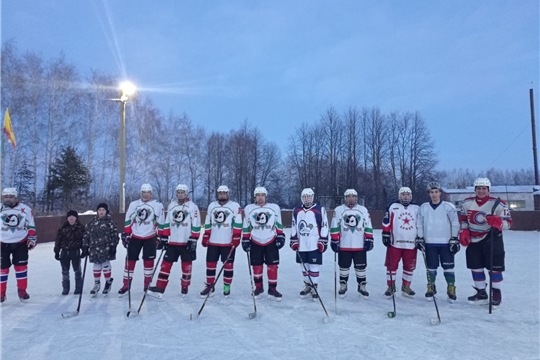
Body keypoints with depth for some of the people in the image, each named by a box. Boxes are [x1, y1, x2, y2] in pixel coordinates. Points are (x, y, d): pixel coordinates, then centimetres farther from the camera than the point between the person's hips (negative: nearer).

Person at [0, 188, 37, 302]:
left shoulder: (25, 209, -5)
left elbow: (31, 225, 4)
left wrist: (32, 238, 0)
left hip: (20, 243, 0)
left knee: (21, 266, 3)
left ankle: (22, 290, 14)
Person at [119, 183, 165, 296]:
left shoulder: (158, 205, -2)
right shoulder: (133, 204, 4)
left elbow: (161, 223, 0)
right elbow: (128, 220, 5)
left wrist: (161, 237, -1)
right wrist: (126, 234, 0)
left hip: (150, 238, -1)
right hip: (135, 237, 2)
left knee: (148, 260, 4)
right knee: (130, 260, 3)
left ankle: (147, 283, 18)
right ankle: (126, 284, 14)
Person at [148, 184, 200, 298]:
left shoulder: (193, 207, -5)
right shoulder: (171, 206, 9)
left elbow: (196, 225, -8)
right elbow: (167, 224, 12)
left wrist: (193, 240, -13)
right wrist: (163, 238, 8)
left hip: (186, 243, -3)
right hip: (172, 242, 4)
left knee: (186, 265, 5)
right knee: (166, 263, 0)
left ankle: (185, 287, 21)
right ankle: (160, 287, 3)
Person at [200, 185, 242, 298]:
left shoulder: (235, 206, -4)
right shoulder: (211, 205, 9)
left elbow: (238, 224, -7)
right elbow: (207, 224, 13)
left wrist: (236, 239, -12)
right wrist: (205, 237, 9)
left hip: (228, 242, -3)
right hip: (213, 241, 4)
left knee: (228, 265, 3)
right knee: (210, 263, 6)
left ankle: (227, 287, 15)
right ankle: (210, 286, 17)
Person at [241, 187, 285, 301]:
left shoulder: (275, 208, 1)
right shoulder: (248, 209, 2)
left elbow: (278, 224, 6)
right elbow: (246, 226, 5)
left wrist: (280, 237, -1)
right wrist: (245, 240, 2)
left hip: (271, 242, 0)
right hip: (255, 242, 1)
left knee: (272, 266, -3)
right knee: (257, 266, 5)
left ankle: (272, 290, 6)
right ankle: (258, 288, 21)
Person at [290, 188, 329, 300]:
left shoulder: (320, 210, -6)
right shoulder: (296, 211, 8)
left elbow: (324, 227, -5)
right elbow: (293, 226, 13)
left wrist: (323, 242, -8)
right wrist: (293, 240, 9)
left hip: (315, 245, -4)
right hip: (301, 245, 4)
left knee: (314, 267, 1)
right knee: (304, 267, 14)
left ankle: (314, 288, 14)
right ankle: (307, 286, 30)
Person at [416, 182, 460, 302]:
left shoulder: (448, 207, -4)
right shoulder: (423, 207, 3)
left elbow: (455, 224, -2)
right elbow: (419, 224, 9)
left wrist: (454, 240, -6)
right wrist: (419, 239, 5)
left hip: (446, 243, -2)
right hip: (430, 243, 2)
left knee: (448, 267, 2)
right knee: (431, 267, 9)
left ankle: (451, 290, 14)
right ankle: (431, 289, 22)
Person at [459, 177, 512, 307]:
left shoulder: (498, 204, -15)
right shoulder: (467, 203, -2)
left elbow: (508, 223, -16)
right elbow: (463, 219, 10)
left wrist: (498, 222, -37)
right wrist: (463, 232, -3)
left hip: (492, 239, -4)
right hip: (473, 240, 4)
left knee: (494, 268, -1)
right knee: (476, 267, 9)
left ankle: (496, 293, 16)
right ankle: (481, 294, 23)